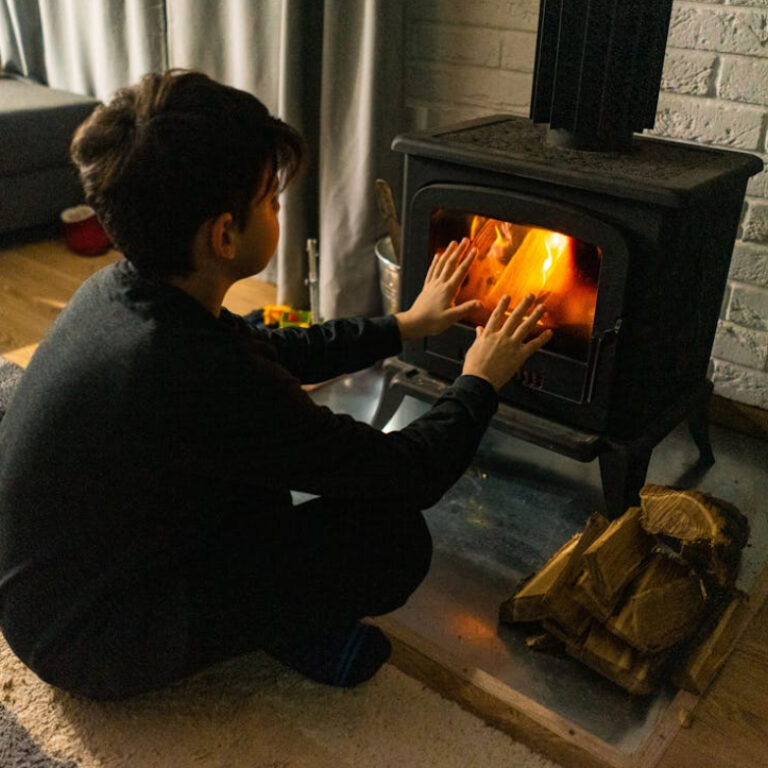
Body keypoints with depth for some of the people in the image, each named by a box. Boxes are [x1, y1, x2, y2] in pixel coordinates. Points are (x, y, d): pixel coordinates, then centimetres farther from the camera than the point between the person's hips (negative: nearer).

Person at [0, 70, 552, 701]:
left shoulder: (115, 292, -7)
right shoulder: (200, 379, -36)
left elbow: (273, 351, 10)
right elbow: (412, 475, -23)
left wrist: (404, 325, 16)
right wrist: (479, 382, -4)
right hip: (92, 645, -9)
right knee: (396, 540, -18)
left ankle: (268, 589, 12)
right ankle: (285, 624, 8)